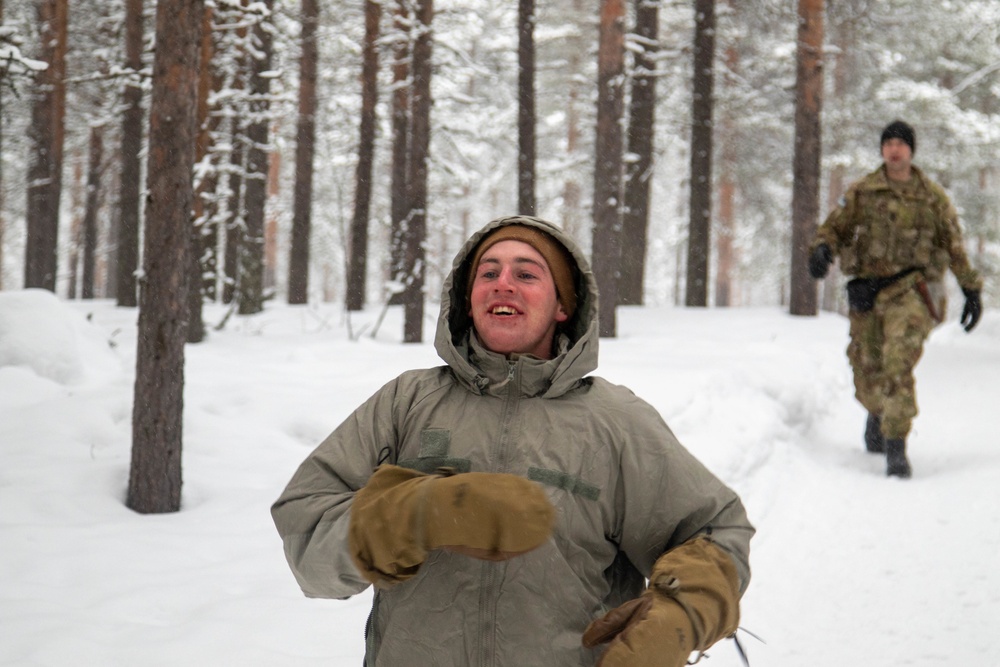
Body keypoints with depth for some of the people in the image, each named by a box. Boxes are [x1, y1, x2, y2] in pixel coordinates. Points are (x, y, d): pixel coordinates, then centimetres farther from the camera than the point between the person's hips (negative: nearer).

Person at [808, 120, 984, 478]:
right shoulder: (861, 192, 8)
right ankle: (878, 413, 44)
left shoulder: (932, 196, 8)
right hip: (866, 290, 2)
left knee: (898, 360, -24)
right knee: (867, 374, 8)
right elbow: (834, 226, 8)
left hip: (910, 290, -2)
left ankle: (896, 446, -23)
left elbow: (954, 245, 15)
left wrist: (971, 289, 14)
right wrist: (822, 248, -15)